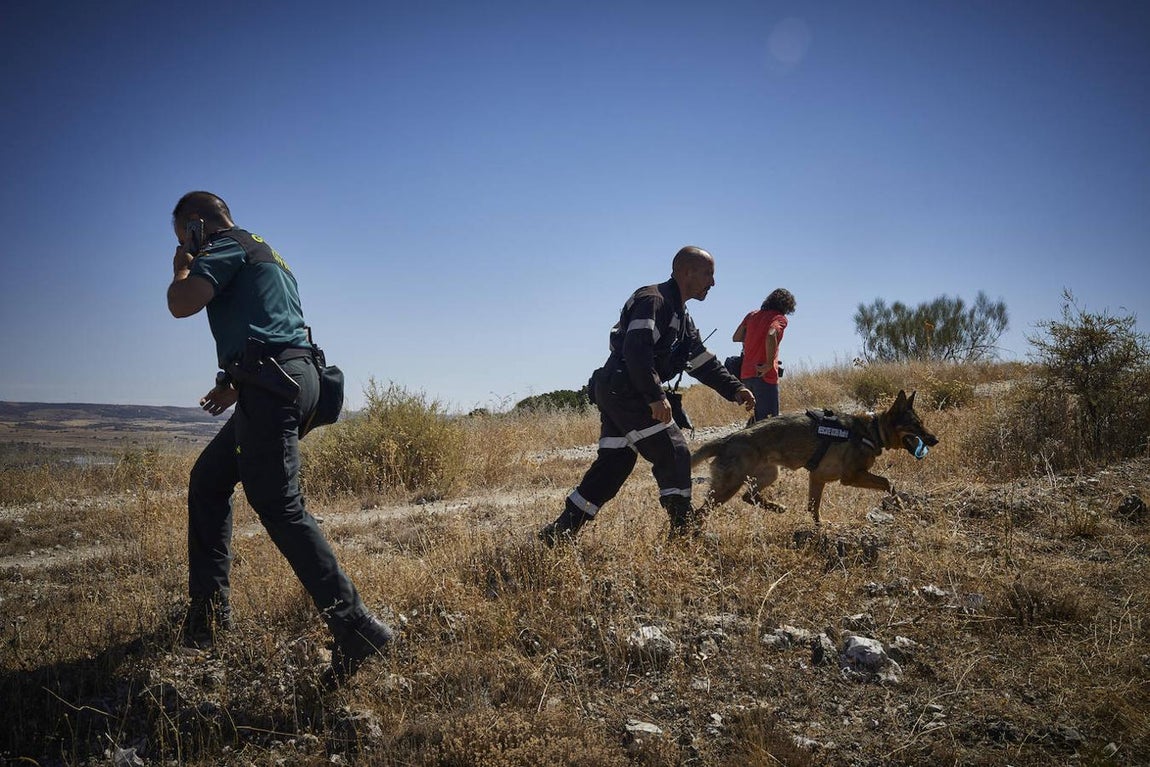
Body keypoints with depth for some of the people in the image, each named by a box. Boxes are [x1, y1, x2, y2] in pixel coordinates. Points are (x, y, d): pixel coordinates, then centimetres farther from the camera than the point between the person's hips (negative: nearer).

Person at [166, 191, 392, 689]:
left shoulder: (227, 247, 1)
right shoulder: (263, 254, 31)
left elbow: (181, 304, -13)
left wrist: (182, 269, 9)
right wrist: (236, 384, 29)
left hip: (272, 382, -10)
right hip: (291, 376, 10)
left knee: (277, 504, -15)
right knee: (207, 482, 19)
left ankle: (356, 628, -22)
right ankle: (207, 612, 23)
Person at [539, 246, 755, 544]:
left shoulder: (681, 317, 21)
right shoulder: (654, 299, -12)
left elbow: (702, 361, 23)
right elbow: (637, 350, -25)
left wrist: (734, 389, 13)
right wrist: (655, 396, -29)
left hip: (614, 392, 11)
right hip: (625, 391, -11)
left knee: (614, 464, 11)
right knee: (673, 454, -6)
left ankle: (560, 532, 15)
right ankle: (684, 529, 2)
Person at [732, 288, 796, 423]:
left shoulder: (753, 315, 14)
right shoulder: (780, 318, -5)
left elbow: (736, 338, 14)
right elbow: (771, 335, -25)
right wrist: (769, 364, -20)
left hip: (746, 373, 7)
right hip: (764, 375, -7)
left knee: (757, 416, 18)